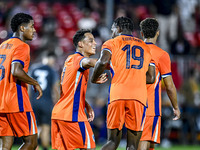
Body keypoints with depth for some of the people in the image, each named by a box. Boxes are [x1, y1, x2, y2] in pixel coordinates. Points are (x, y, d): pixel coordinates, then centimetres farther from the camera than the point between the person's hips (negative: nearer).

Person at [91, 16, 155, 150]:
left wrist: (94, 78, 9)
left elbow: (103, 62, -8)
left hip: (117, 94, -1)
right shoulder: (145, 47, 24)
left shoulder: (112, 43, 13)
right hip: (139, 95, 1)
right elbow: (151, 78, 18)